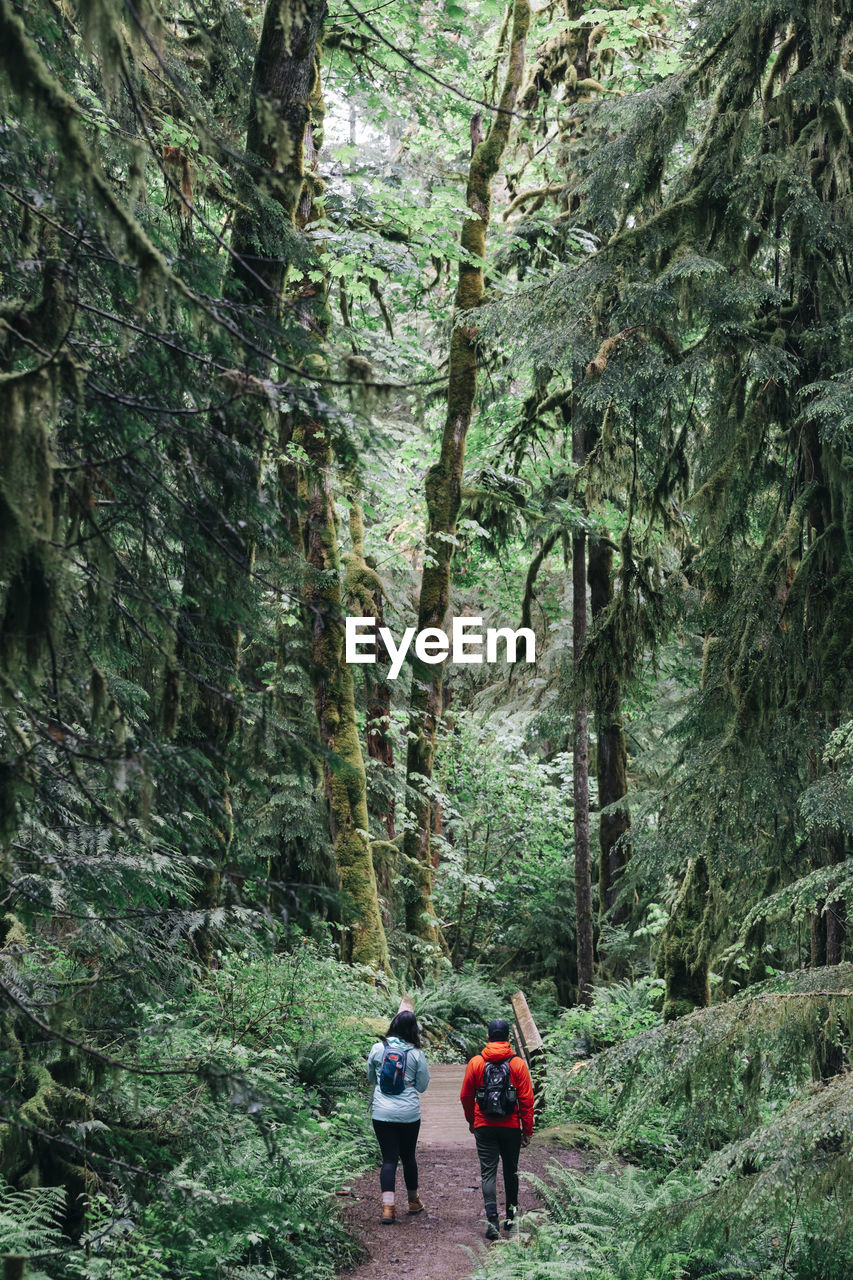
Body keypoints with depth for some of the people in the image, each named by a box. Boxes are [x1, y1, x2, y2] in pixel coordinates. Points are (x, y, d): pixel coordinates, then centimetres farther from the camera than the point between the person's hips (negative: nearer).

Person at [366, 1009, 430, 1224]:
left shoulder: (378, 1048, -3)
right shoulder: (416, 1053, -6)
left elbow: (370, 1077, 12)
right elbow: (422, 1085, 2)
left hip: (382, 1113, 0)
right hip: (409, 1113, 0)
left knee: (389, 1159, 2)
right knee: (408, 1157, 17)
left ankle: (387, 1206, -12)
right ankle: (413, 1201, 33)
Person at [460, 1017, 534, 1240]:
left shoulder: (475, 1063, -1)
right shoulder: (517, 1064, -4)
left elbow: (466, 1096, 6)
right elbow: (527, 1099, -4)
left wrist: (471, 1121, 21)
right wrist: (527, 1130, 3)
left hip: (484, 1127, 0)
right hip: (511, 1127, 0)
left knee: (488, 1172, 0)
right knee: (510, 1170, 17)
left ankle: (492, 1218, -14)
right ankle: (511, 1213, 27)